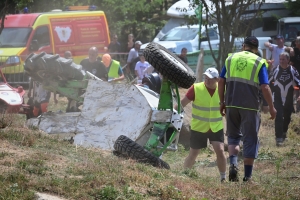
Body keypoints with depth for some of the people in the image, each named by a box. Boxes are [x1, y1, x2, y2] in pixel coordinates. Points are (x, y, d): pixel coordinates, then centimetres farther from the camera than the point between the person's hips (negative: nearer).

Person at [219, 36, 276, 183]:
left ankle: (233, 163, -8)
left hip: (231, 104, 2)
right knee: (250, 140, 7)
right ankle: (247, 176, 8)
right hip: (250, 105, -2)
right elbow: (265, 88, -7)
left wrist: (222, 102, 15)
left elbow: (221, 81, 6)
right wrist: (271, 107, 2)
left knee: (233, 136, 17)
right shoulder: (259, 62, -1)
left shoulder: (231, 58, 7)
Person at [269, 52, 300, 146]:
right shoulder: (276, 70, -6)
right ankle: (279, 138, -14)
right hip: (278, 99, -2)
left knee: (287, 118, 16)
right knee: (279, 117, -14)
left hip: (289, 99, 2)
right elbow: (267, 82, 5)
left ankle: (284, 132, 43)